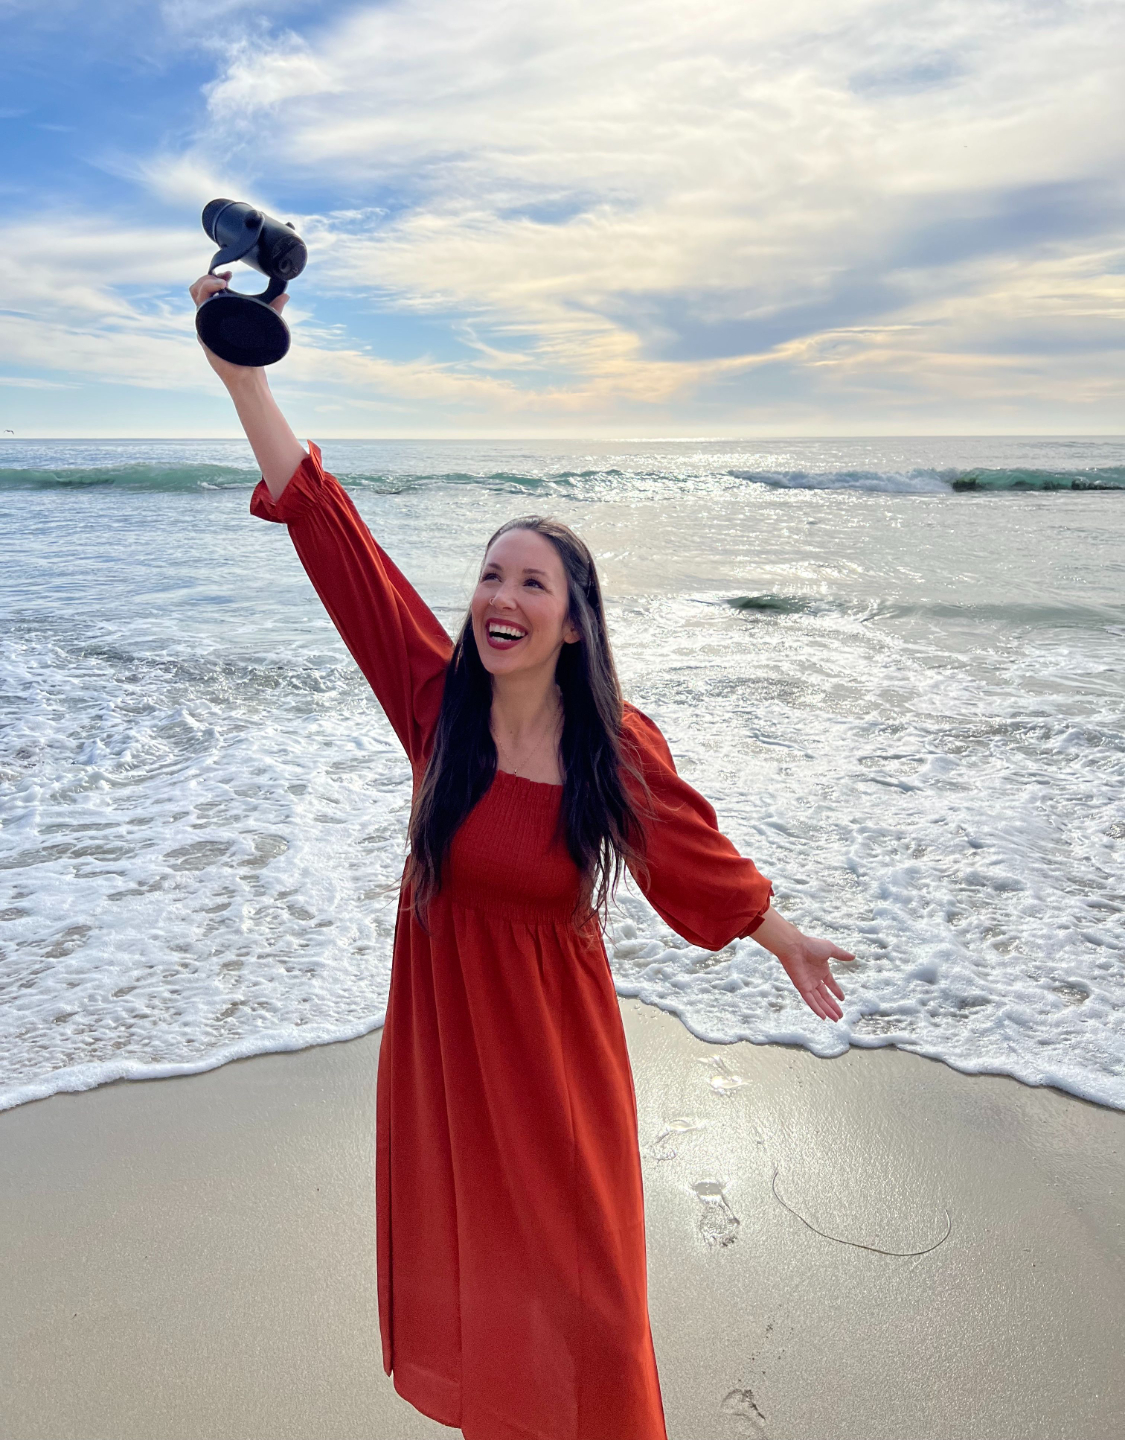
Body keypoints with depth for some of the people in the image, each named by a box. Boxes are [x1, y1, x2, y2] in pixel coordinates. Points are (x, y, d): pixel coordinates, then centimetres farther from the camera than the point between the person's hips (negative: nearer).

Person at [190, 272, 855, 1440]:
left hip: (552, 1036, -2)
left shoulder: (619, 747, -16)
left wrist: (778, 934, 15)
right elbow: (332, 536, -18)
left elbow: (691, 849, 2)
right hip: (442, 1025, 2)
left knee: (572, 1265, 16)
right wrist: (242, 375, -22)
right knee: (463, 1247, 22)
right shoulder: (437, 703, -14)